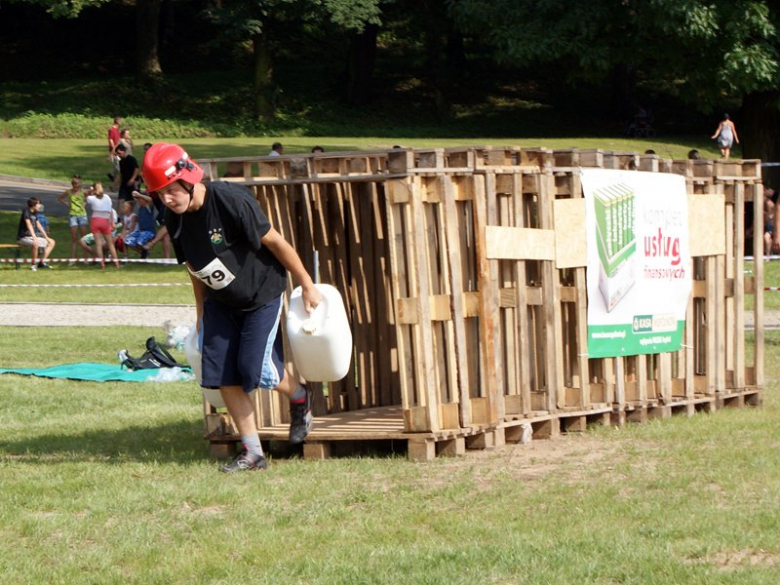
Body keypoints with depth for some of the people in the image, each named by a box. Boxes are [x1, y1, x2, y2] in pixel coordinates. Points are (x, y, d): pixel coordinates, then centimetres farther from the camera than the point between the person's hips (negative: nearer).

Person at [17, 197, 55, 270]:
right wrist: (34, 238, -37)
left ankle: (42, 262, 3)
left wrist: (46, 237, 15)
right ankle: (34, 264, -24)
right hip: (23, 237, -9)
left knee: (52, 242, 10)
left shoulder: (34, 213, 10)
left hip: (32, 236, 9)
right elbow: (29, 224, -27)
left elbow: (38, 225, 18)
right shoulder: (26, 211, -15)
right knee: (35, 244, -41)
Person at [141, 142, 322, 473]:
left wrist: (307, 286, -13)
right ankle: (252, 453, 8)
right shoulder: (175, 219, -7)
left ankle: (299, 398, 22)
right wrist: (201, 313, 14)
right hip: (220, 302, 6)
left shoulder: (231, 200, -28)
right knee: (222, 374, -2)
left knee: (256, 369, -12)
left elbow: (274, 242, -19)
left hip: (262, 294, -6)